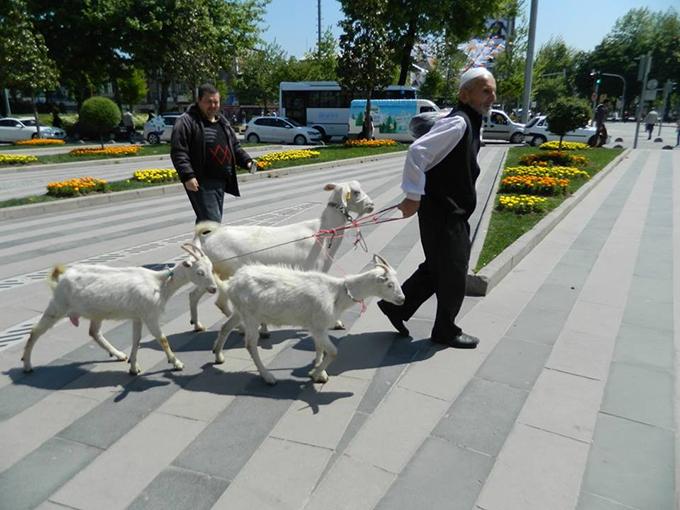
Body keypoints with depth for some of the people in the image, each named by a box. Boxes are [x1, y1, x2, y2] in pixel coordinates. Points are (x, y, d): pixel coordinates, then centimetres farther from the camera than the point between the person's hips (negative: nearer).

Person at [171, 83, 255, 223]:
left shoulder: (222, 121, 18)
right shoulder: (186, 122, -7)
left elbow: (235, 146, 25)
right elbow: (178, 152, -13)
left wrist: (246, 161, 7)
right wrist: (187, 176, -25)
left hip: (221, 182, 8)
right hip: (201, 184, -8)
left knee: (205, 220, 17)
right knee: (212, 222, -13)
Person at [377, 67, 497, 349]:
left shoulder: (469, 123, 14)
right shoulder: (458, 122, -18)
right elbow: (417, 152, -28)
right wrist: (414, 195, -26)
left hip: (453, 211, 10)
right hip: (443, 212, -10)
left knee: (437, 268, 17)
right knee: (453, 272, 3)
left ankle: (396, 305, 28)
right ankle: (446, 331, 21)